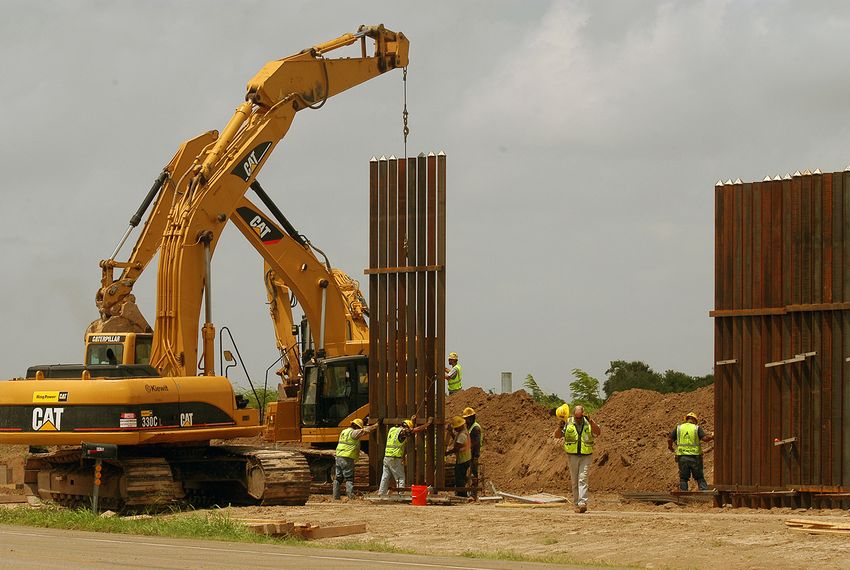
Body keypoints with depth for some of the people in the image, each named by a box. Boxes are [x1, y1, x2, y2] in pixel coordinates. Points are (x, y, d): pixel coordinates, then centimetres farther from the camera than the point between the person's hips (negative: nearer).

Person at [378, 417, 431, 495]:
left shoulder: (392, 429, 14)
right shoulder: (402, 431, -8)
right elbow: (417, 429, -4)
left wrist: (412, 421, 41)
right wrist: (427, 424, 9)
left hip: (386, 457, 7)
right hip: (395, 459, -7)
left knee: (385, 477, 10)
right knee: (400, 478, -1)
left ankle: (381, 494, 12)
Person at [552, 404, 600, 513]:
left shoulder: (588, 423, 2)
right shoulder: (568, 423, 1)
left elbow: (598, 432, -11)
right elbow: (556, 435, 1)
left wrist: (591, 422, -26)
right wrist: (560, 427, -20)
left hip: (586, 456, -1)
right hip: (573, 456, 1)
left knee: (582, 479, -12)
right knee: (575, 482, 6)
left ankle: (582, 503, -18)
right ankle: (576, 504, 14)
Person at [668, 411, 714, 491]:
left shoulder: (678, 428, 7)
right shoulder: (697, 428, 1)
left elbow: (669, 439, 4)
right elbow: (705, 438, -11)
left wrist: (670, 446, 24)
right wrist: (712, 436, 10)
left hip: (682, 457, 1)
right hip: (695, 457, -1)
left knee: (683, 479, 7)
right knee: (700, 478, 6)